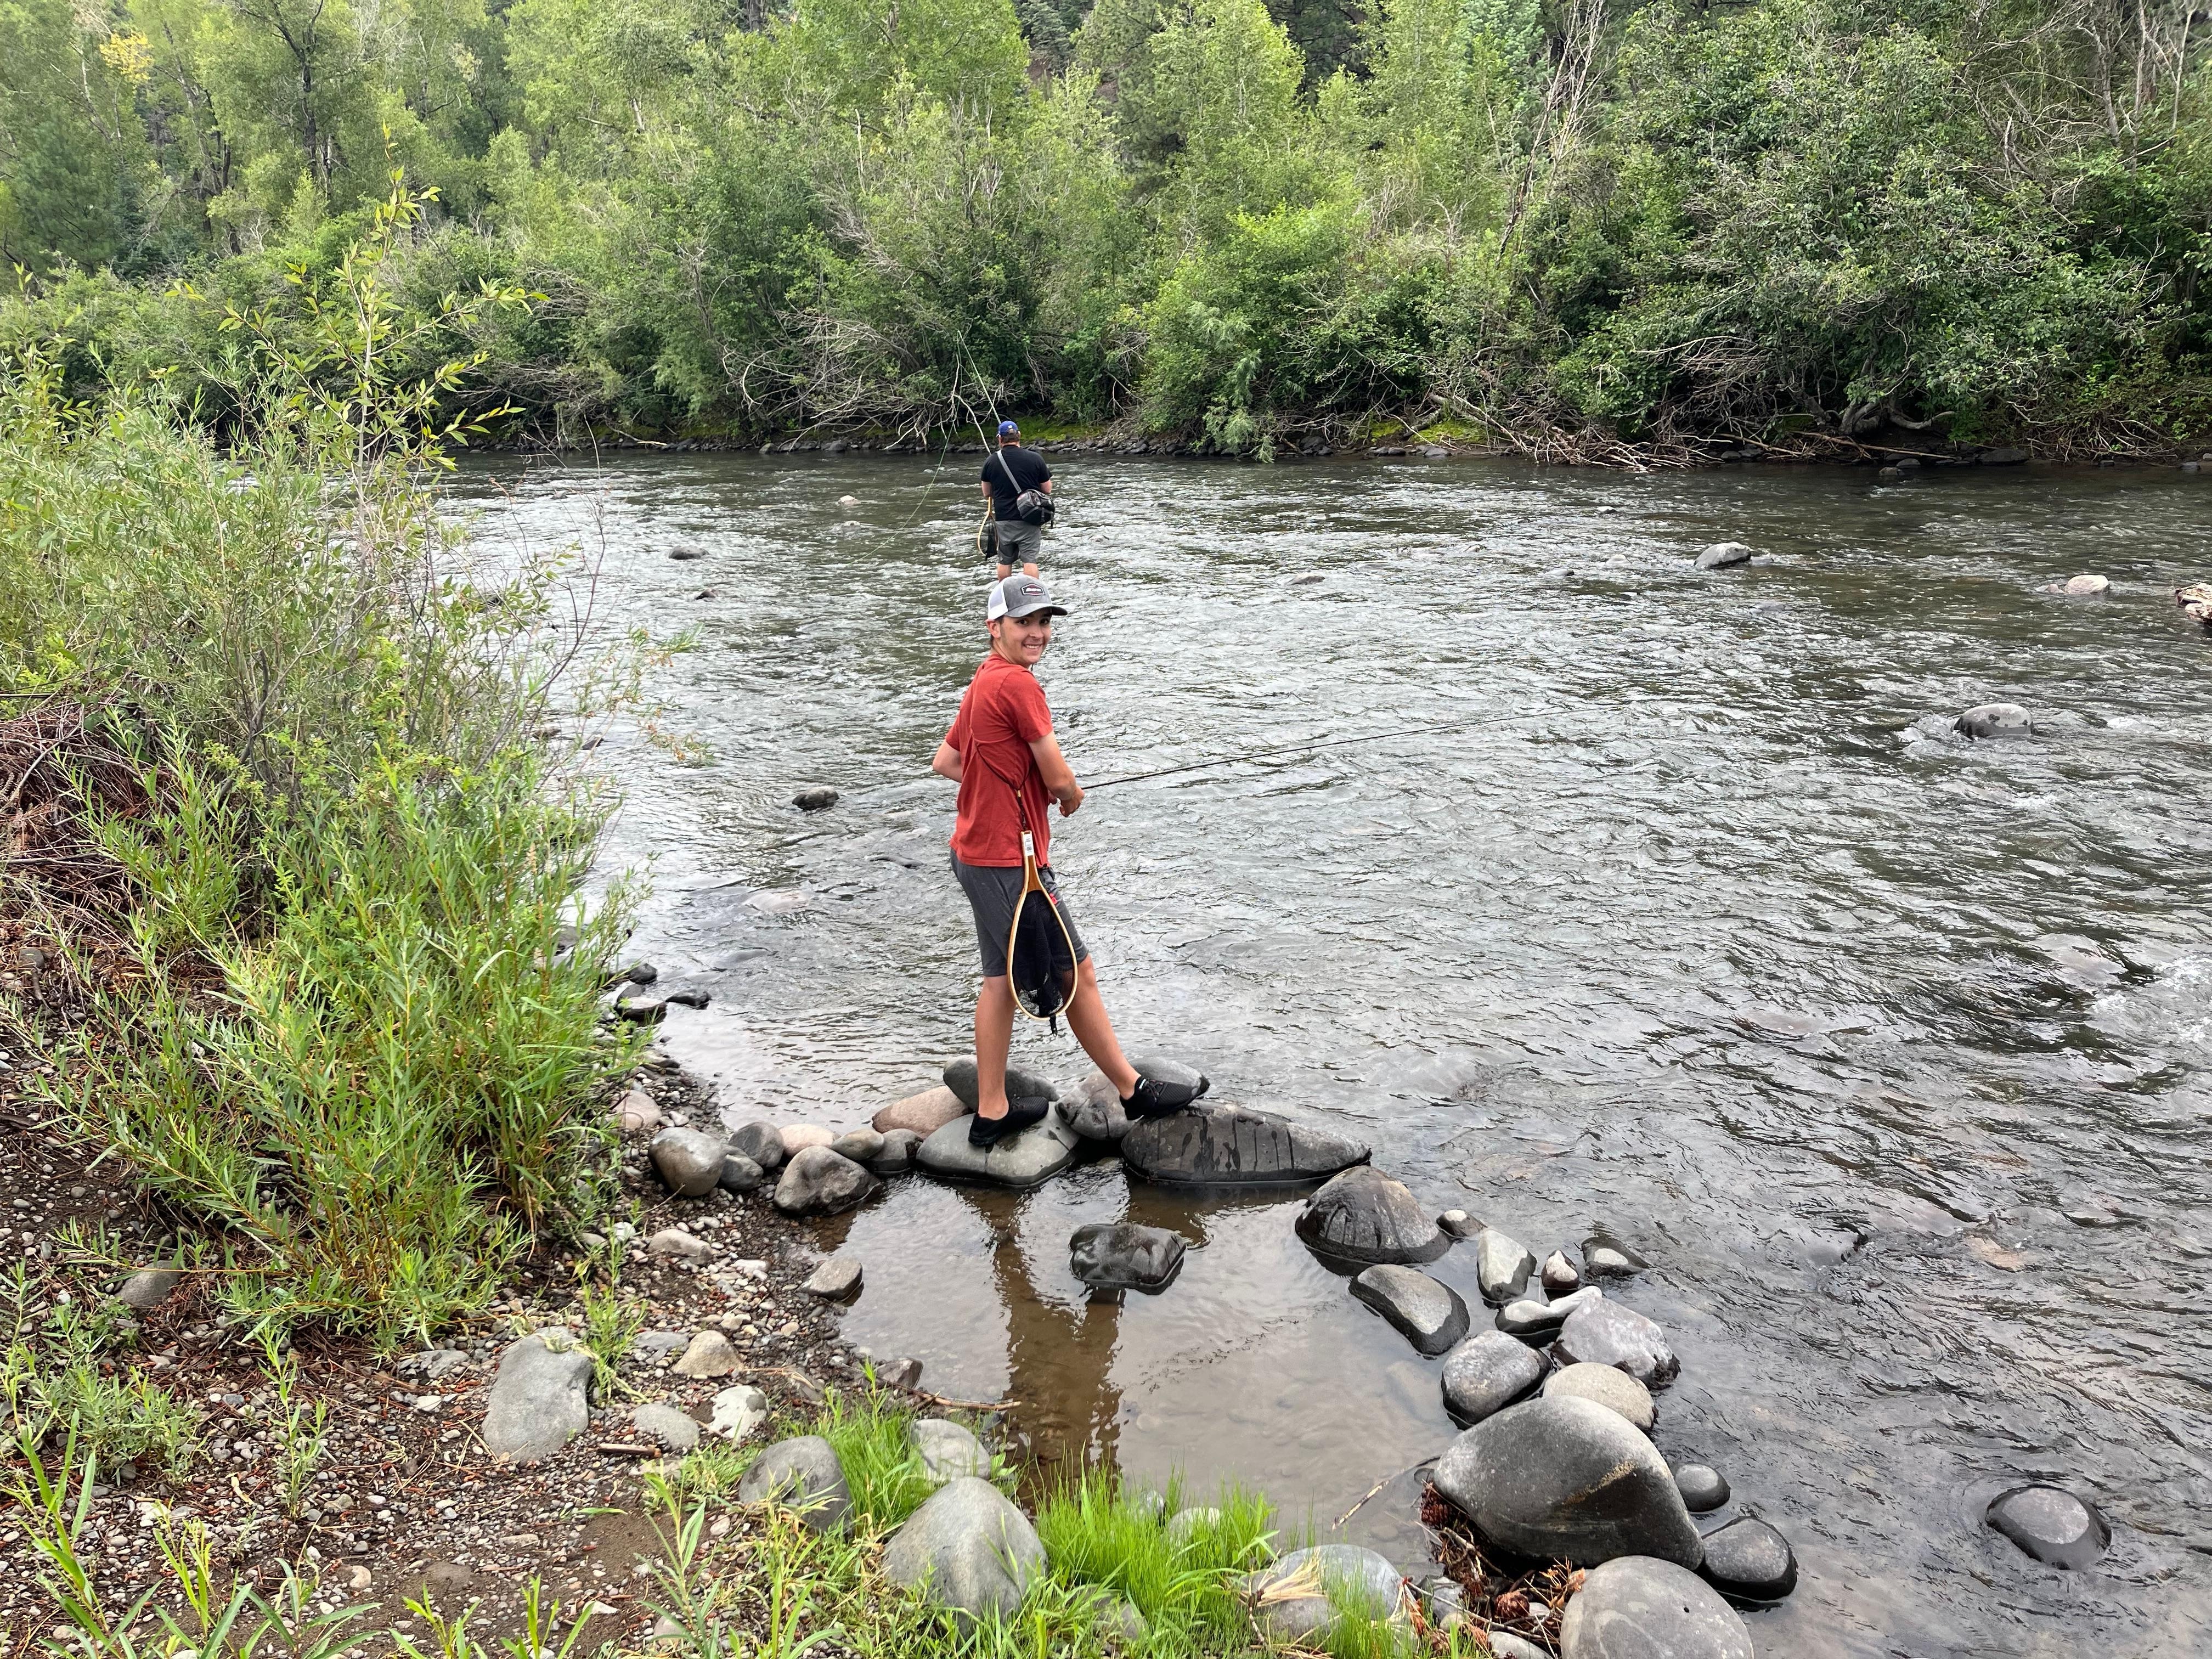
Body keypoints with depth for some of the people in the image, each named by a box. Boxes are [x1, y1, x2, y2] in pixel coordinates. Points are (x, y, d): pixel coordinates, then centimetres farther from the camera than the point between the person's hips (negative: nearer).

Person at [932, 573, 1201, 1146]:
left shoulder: (983, 684, 12)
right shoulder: (1018, 683, -18)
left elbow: (944, 762, 21)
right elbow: (1062, 781, -15)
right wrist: (1072, 794, 8)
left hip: (978, 855, 10)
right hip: (1009, 862, -10)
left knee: (1001, 978, 15)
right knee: (1077, 975, 2)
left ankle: (992, 1112, 21)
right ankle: (1133, 1091, 16)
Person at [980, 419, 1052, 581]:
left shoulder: (991, 462, -2)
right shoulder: (1035, 459, -8)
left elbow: (986, 494, 8)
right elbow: (1047, 490, 0)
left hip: (1003, 519, 2)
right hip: (1029, 519, -2)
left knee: (1005, 561, 13)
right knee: (1029, 560, -1)